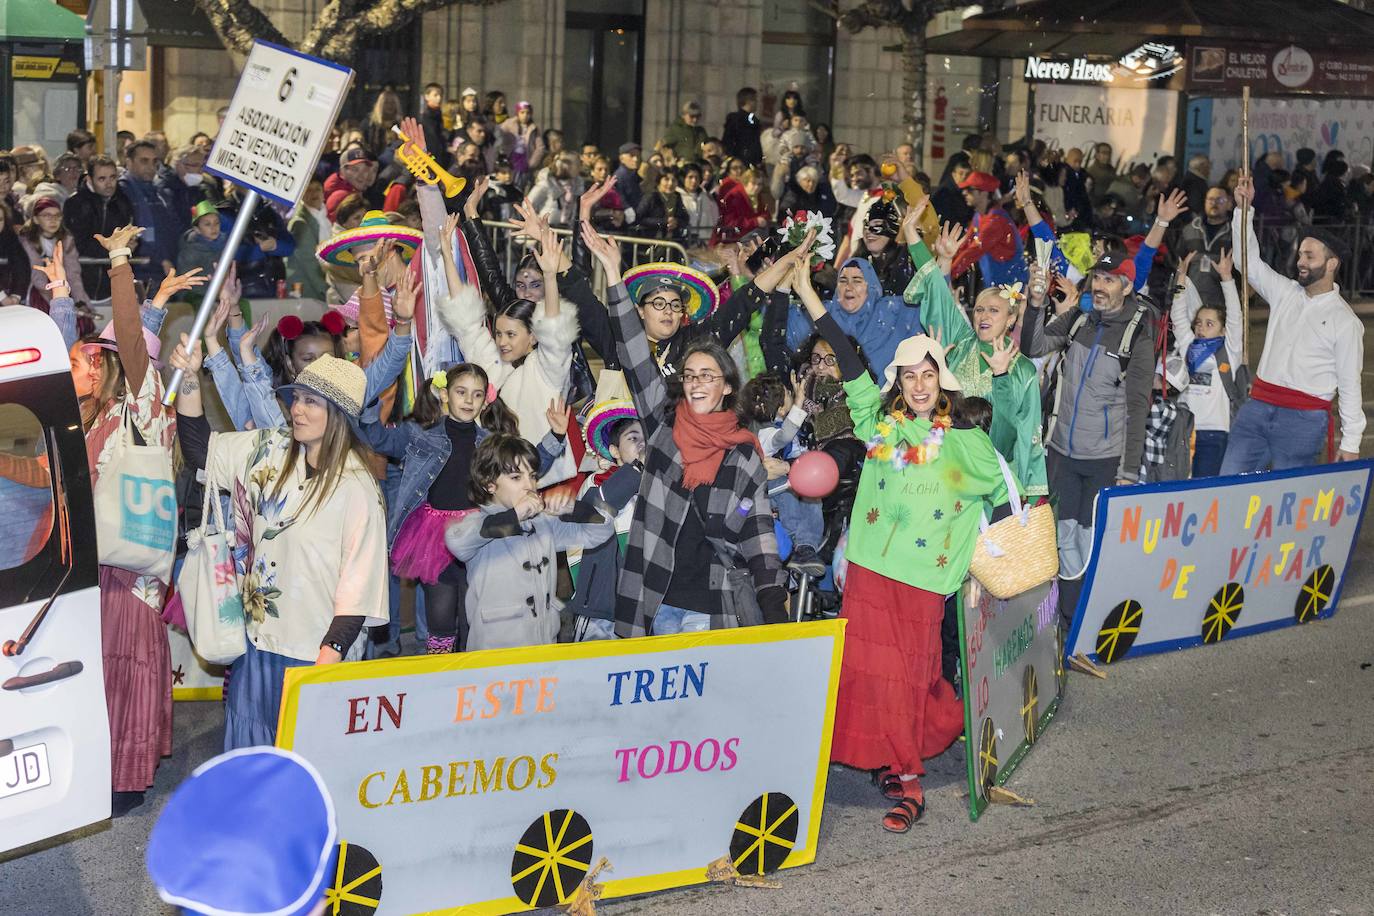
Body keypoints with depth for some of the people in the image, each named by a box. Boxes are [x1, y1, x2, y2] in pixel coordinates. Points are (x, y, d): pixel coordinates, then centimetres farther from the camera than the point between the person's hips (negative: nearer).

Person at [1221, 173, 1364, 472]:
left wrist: (1351, 443, -3)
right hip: (1257, 406, 5)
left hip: (1303, 418, -5)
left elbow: (1350, 385, -1)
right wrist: (1243, 209, 5)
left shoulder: (1345, 321, -1)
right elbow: (1250, 261, 14)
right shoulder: (1286, 293, 13)